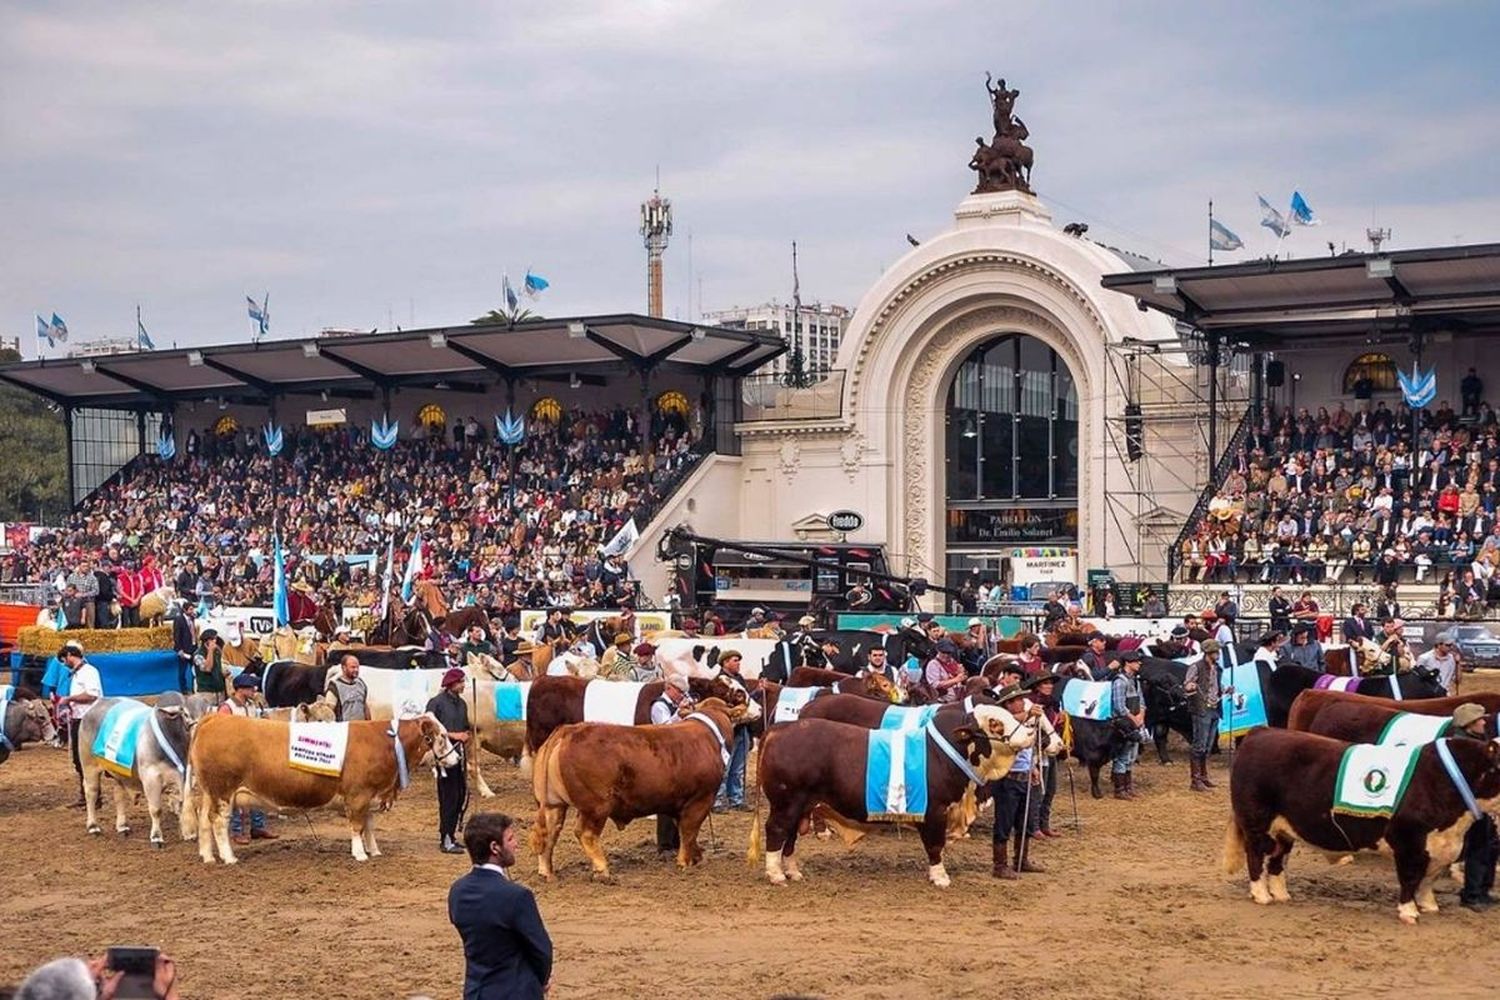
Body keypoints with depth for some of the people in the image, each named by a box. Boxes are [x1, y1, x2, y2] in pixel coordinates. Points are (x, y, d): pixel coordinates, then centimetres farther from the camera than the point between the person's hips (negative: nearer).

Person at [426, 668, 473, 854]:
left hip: (459, 753, 8)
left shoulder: (461, 703, 13)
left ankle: (450, 834, 22)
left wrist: (469, 733, 0)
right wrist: (453, 735, -19)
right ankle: (446, 840, 2)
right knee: (448, 796, -5)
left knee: (461, 795, 10)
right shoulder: (437, 702, -10)